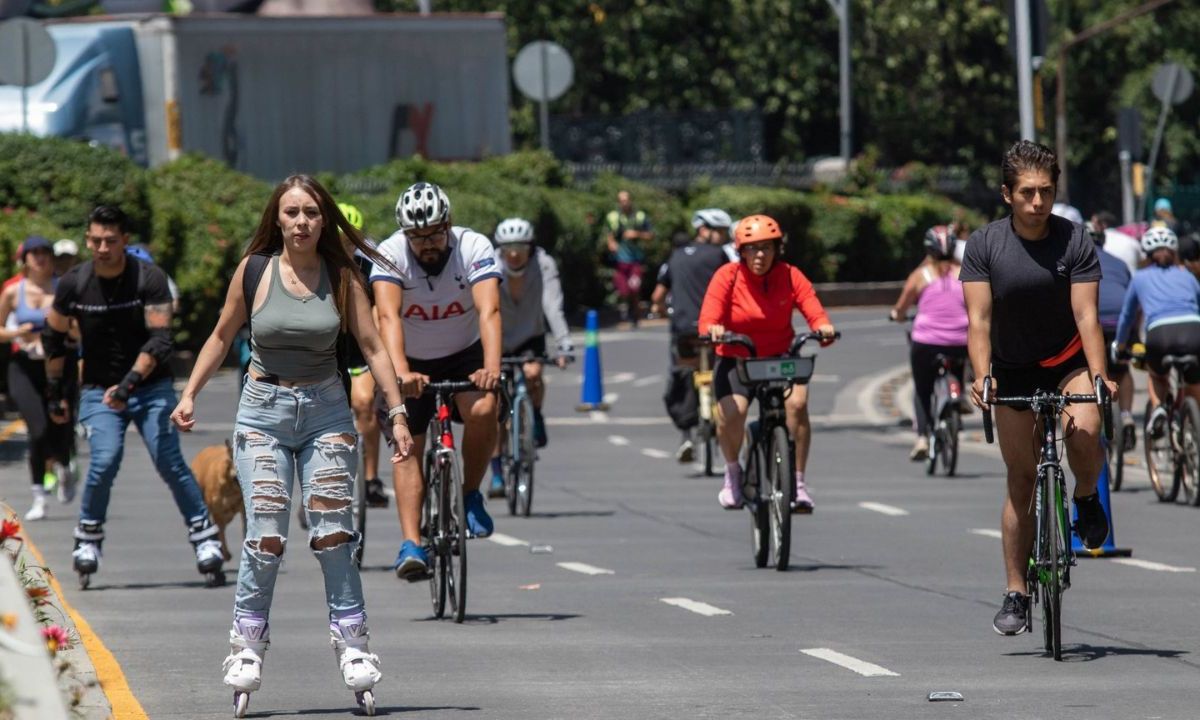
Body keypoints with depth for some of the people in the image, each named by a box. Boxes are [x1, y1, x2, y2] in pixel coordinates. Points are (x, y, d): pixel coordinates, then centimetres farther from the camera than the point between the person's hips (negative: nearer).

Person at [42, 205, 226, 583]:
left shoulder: (150, 279, -13)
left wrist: (131, 381, -32)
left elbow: (158, 340, -20)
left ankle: (205, 537, -3)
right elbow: (53, 336, 11)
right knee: (105, 460, -19)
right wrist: (55, 390, 12)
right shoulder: (73, 284, -5)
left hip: (150, 386, -1)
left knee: (169, 460, -14)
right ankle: (88, 538, 0)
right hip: (99, 392, 1)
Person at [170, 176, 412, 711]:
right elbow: (223, 336, 10)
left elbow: (372, 347, 1)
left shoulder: (341, 277, -1)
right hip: (264, 410, -1)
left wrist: (397, 414, -5)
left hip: (326, 410, 1)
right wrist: (189, 395, 7)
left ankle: (351, 642, 3)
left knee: (333, 532, -5)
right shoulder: (254, 270, -2)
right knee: (266, 535, -8)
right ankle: (247, 645, 3)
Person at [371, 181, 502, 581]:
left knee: (483, 411, -27)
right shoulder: (390, 255, -23)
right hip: (412, 361, 0)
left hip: (465, 353, 0)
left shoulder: (474, 248, -23)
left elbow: (489, 311, -35)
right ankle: (411, 545, -15)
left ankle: (470, 494, -5)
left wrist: (491, 368, -52)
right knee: (406, 446, -11)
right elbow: (388, 316, -36)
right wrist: (400, 371, -53)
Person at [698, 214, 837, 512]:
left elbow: (814, 312, -15)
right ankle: (732, 472, 5)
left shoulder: (790, 276, -6)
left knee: (797, 403, -28)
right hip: (735, 360, -1)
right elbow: (708, 318, -21)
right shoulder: (728, 276, -11)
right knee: (730, 413, -27)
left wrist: (823, 327, -38)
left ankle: (798, 481, -13)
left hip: (781, 358, 1)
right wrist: (712, 330, -44)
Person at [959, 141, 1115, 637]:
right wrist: (982, 375, -33)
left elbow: (1086, 315, -19)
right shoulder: (984, 245, -13)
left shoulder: (1076, 241, -14)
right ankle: (1016, 594, 6)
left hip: (1069, 361, -1)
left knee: (1083, 431, -31)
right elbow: (979, 319, -17)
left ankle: (1086, 498, 3)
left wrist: (1098, 375, -32)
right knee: (1021, 478, -1)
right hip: (1014, 369, 1)